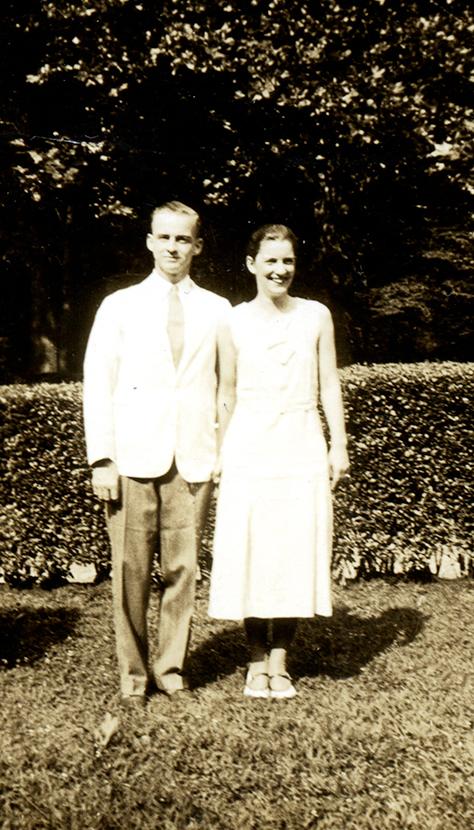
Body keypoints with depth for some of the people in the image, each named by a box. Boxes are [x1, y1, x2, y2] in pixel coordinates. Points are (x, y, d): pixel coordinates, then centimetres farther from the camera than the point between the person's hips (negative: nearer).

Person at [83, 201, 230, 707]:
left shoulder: (217, 310, 12)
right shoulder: (119, 306, 9)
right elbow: (96, 385, 4)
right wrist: (101, 460, -4)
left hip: (193, 459, 1)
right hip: (132, 457, -1)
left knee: (182, 569, 1)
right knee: (130, 572, 0)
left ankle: (171, 667, 16)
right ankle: (133, 674, 13)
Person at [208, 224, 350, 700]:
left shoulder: (316, 316, 6)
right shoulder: (234, 322, 3)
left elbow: (329, 384, 7)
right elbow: (228, 392, 8)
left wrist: (339, 445, 3)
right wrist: (222, 454, 7)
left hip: (302, 447, 1)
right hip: (249, 447, -1)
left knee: (296, 552, 2)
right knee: (249, 552, 0)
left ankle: (279, 662, 14)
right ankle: (257, 662, 14)